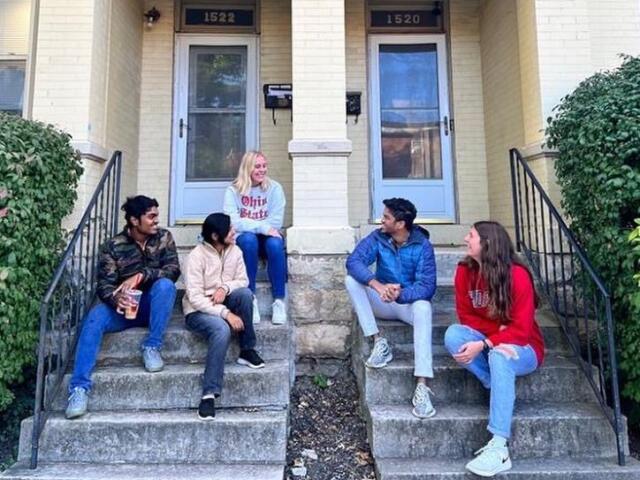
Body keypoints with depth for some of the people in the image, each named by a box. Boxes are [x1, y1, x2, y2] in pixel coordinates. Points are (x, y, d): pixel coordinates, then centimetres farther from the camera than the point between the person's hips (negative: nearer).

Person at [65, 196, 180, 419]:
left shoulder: (164, 237, -5)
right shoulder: (113, 246, -8)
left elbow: (174, 270, -15)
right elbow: (104, 284, -14)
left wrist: (142, 275, -30)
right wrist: (116, 297, -37)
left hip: (152, 306, 0)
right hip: (123, 305, 0)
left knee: (165, 284, -32)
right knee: (94, 318, -30)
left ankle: (151, 347, -21)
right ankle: (79, 388, -27)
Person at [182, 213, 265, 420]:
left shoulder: (235, 251, -3)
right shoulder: (196, 257, -20)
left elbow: (242, 281, 2)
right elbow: (195, 298, -24)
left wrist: (225, 288, -20)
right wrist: (226, 313, -33)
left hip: (223, 304, 5)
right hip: (198, 310, -5)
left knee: (245, 293, -27)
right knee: (221, 329, -36)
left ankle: (247, 350, -13)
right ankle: (209, 394, -29)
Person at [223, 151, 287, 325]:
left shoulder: (274, 188, -1)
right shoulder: (233, 190, -4)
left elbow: (276, 222, -10)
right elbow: (233, 222, -17)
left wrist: (248, 224, -14)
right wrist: (262, 227, -24)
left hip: (268, 238, 1)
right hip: (244, 240, -1)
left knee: (275, 244, -33)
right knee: (249, 239, -35)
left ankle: (279, 301, -24)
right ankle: (251, 299, -26)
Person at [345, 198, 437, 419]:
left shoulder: (423, 247, -15)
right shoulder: (377, 238, -9)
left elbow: (427, 286, -23)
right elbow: (353, 261, -24)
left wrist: (400, 294, -44)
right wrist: (377, 285, -42)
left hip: (410, 302, -2)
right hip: (382, 302, 3)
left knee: (423, 308, -37)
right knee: (351, 280, -22)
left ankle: (421, 388, -41)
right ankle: (379, 342, -21)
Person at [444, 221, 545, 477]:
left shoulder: (517, 275, -20)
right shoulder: (465, 271, -8)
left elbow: (521, 330, -20)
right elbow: (466, 316, -3)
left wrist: (484, 345, -31)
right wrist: (497, 330, -21)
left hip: (522, 348, -4)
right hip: (487, 344, 5)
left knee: (499, 356, -38)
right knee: (453, 334, -24)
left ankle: (499, 448, -38)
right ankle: (501, 389, -17)